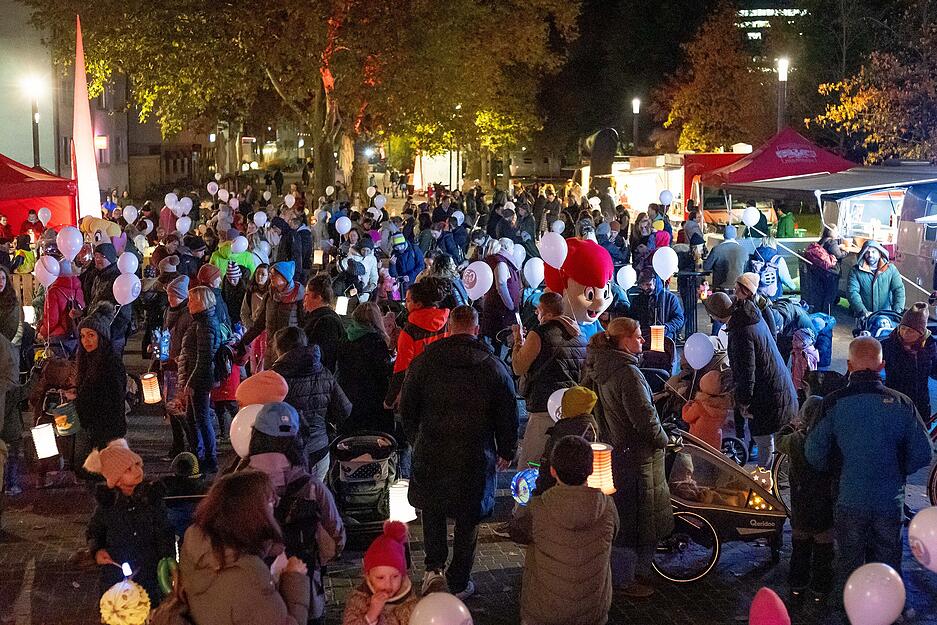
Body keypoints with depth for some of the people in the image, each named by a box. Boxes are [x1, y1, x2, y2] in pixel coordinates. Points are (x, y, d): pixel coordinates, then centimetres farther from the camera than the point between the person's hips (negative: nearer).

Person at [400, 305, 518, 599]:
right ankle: (458, 584, 17)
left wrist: (416, 439, 22)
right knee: (468, 519, 10)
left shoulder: (423, 362, -3)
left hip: (431, 452, 1)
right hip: (476, 456, 0)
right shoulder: (494, 367, -4)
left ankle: (434, 567, 11)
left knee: (432, 509, 22)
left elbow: (407, 407, 5)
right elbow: (508, 415, 2)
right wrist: (506, 452, 15)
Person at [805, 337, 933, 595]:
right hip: (891, 502, 1)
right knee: (888, 565, 18)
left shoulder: (834, 403, -11)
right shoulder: (901, 403, -8)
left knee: (850, 565, 17)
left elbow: (815, 455, -10)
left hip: (850, 501, -1)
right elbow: (923, 455, -4)